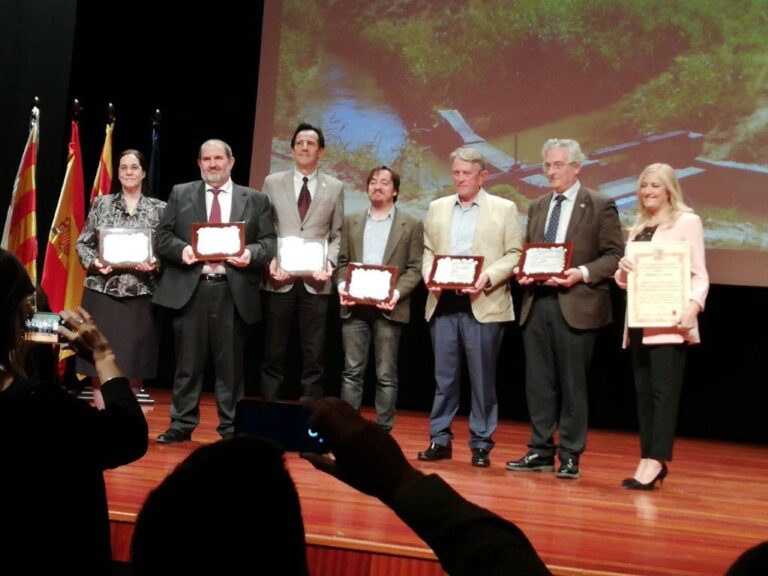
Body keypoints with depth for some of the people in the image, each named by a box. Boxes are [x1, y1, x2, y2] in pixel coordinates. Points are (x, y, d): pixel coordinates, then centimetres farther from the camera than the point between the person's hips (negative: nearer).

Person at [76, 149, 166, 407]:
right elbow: (83, 243, 9)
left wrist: (154, 264, -15)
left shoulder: (158, 208, 5)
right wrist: (94, 263, -10)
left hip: (140, 294, 0)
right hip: (102, 291, 0)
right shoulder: (101, 204, 8)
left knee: (133, 362, 3)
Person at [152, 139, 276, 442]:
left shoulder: (256, 200, 9)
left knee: (231, 363, 5)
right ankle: (182, 423, 14)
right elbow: (163, 237, 7)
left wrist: (251, 253, -16)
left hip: (233, 290, 0)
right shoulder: (180, 194, 11)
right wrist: (181, 248, -13)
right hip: (190, 288, 1)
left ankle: (231, 427, 13)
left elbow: (270, 243, 4)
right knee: (188, 361, 5)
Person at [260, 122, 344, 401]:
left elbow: (336, 235, 7)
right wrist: (269, 260, -8)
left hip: (316, 281, 0)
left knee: (314, 357, 3)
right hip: (280, 279, 0)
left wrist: (330, 262, -9)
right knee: (274, 355, 5)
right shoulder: (273, 182, 7)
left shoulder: (335, 187, 8)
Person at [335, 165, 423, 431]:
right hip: (354, 307, 2)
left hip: (388, 308, -2)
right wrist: (342, 285, -7)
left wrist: (398, 292, -16)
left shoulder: (411, 225, 5)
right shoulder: (351, 221, 15)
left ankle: (383, 432, 7)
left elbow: (415, 268, 0)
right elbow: (342, 261, 13)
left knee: (386, 375, 1)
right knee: (352, 372, 3)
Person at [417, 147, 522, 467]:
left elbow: (513, 254, -2)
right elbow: (428, 251, 15)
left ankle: (481, 444, 10)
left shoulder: (504, 209, 4)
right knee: (444, 377, 8)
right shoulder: (437, 208, 15)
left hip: (483, 305, -3)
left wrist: (487, 278, -16)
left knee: (482, 379, 2)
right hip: (443, 303, 3)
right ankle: (439, 439, 15)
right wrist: (430, 277, -4)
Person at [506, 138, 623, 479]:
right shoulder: (537, 207, 17)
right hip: (537, 303, 5)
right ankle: (541, 451, 17)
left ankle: (570, 456, 9)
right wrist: (523, 272, 1)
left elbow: (614, 255, -4)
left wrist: (582, 273, -17)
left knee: (572, 384, 1)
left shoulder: (599, 206, 0)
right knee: (538, 383, 8)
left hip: (575, 306, -5)